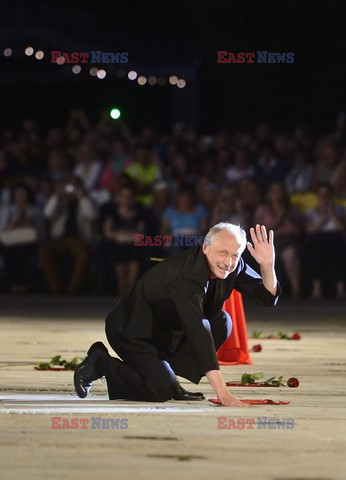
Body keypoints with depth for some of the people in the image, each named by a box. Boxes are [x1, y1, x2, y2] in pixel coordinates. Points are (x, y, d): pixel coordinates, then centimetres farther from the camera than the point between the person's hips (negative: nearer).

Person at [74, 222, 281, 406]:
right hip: (133, 331, -8)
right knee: (161, 391, -23)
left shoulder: (233, 266, -11)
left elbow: (268, 297, -6)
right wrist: (222, 392, -47)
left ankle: (166, 373, -1)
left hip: (169, 330, 8)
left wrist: (267, 265, -31)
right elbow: (198, 331, -42)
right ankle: (100, 363, 1)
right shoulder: (185, 275, -35)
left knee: (222, 322, -10)